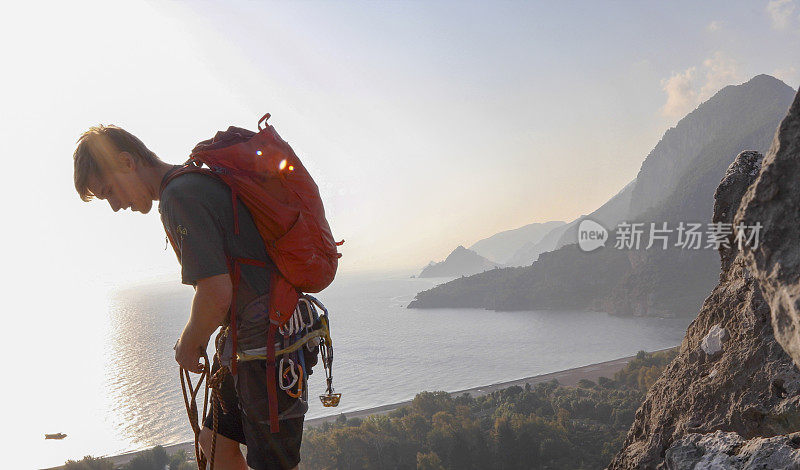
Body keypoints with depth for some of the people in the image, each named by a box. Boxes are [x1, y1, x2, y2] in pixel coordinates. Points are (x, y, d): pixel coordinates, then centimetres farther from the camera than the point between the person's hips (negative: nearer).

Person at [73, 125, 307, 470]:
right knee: (214, 441, 21)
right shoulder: (202, 181, 14)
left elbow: (216, 293, -25)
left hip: (266, 344, -10)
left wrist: (188, 346, -6)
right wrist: (196, 338, 20)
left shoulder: (179, 196, -17)